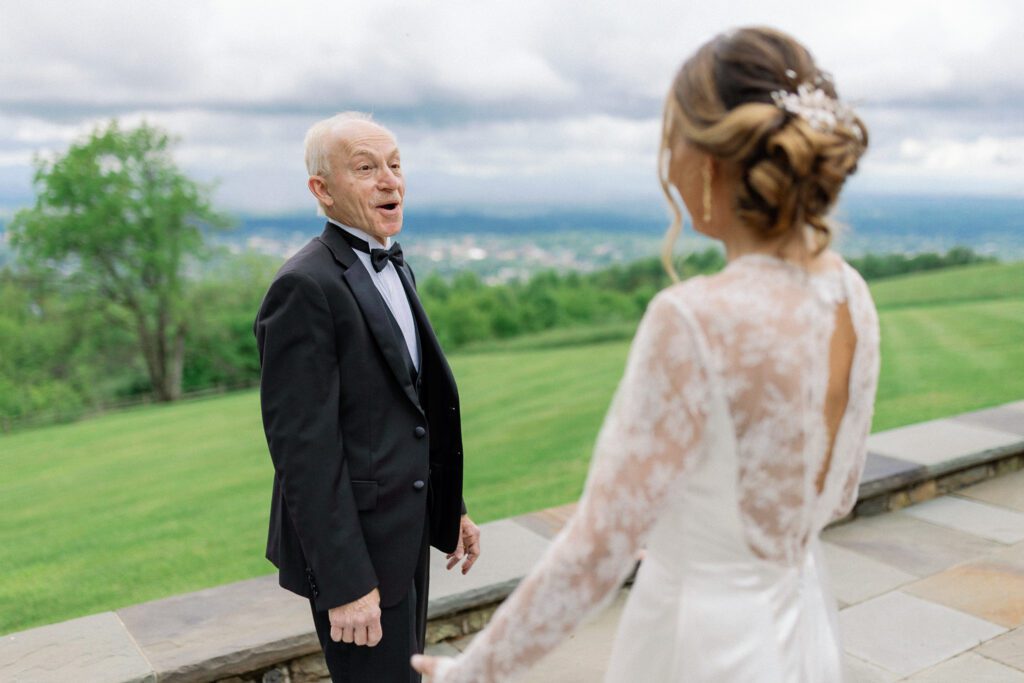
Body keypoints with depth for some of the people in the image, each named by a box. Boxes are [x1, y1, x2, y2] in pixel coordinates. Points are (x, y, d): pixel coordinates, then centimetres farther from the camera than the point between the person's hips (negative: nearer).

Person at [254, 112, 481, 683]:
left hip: (406, 534, 9)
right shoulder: (306, 287, -20)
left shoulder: (395, 267, 9)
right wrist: (344, 583, -22)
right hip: (355, 548, -9)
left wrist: (451, 507, 13)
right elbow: (304, 448, -22)